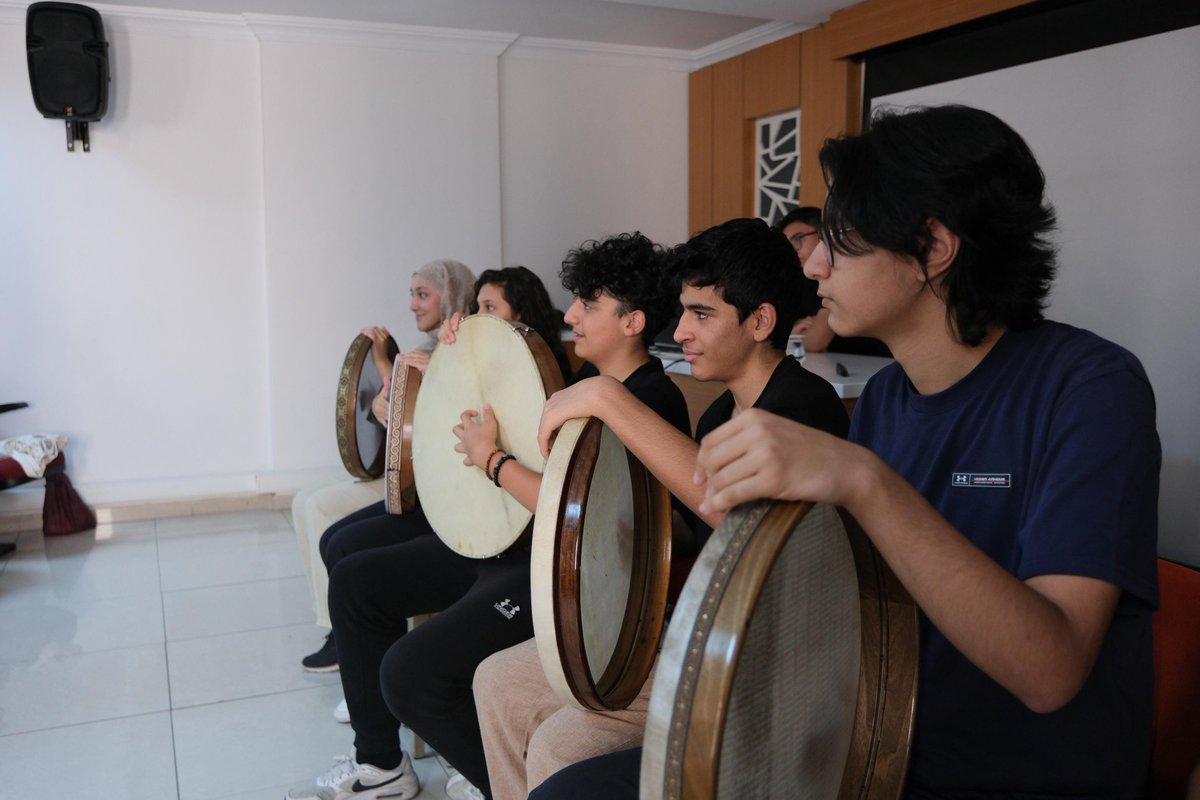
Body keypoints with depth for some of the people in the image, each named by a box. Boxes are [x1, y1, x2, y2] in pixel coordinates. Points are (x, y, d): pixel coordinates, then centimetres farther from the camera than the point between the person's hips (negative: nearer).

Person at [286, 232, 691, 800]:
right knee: (353, 582, 11)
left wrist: (490, 459, -18)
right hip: (502, 537, 10)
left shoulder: (654, 402, -19)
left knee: (410, 673, -24)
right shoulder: (586, 375, 10)